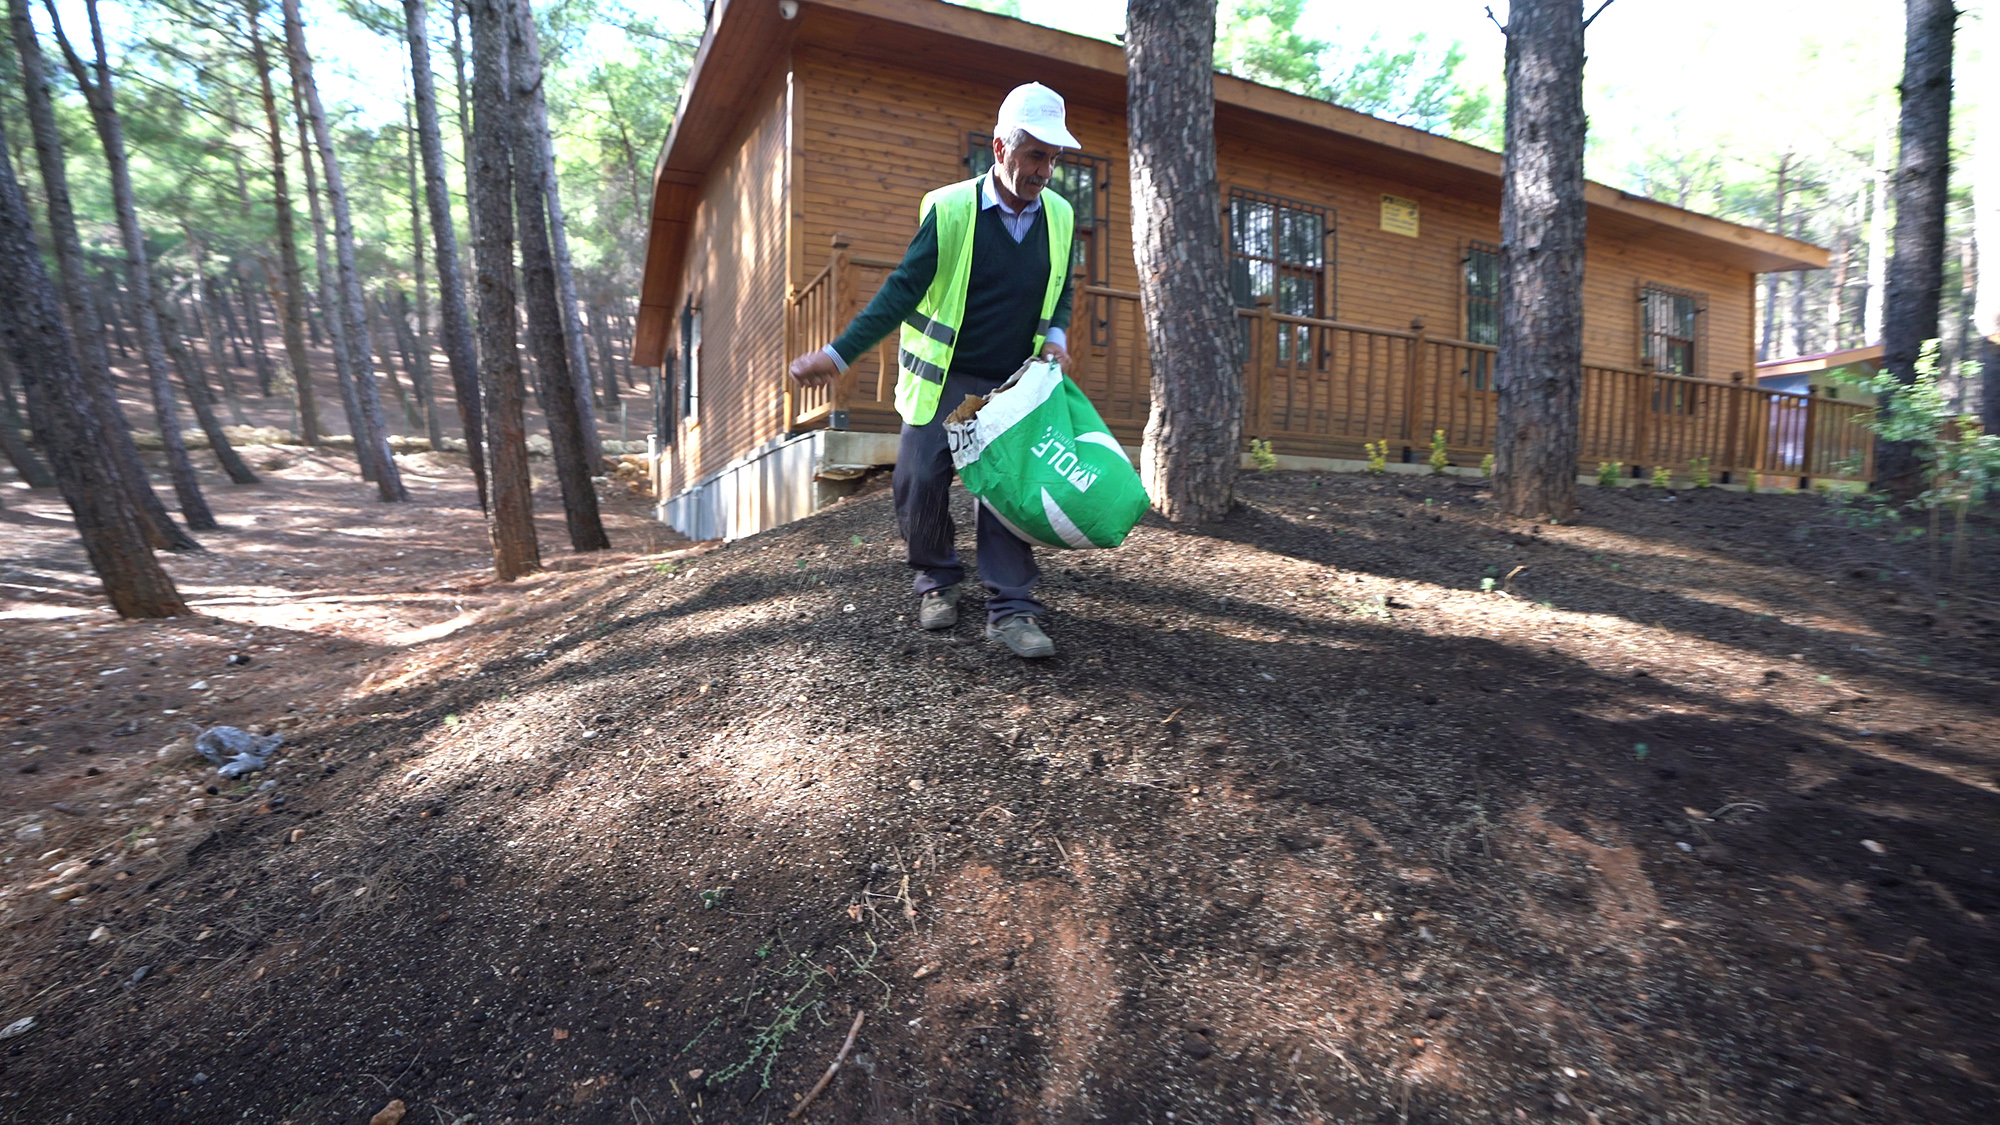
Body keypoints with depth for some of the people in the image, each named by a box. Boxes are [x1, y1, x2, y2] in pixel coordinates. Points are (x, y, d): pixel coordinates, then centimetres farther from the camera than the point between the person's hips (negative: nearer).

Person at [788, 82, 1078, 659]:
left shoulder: (1060, 215, 2)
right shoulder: (950, 208, -11)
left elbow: (1061, 292, 17)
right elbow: (902, 291, -10)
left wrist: (1055, 337, -4)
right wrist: (838, 353, -17)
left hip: (1013, 382, 3)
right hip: (942, 378, -2)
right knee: (920, 482, -5)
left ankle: (1011, 608, -1)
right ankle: (936, 580, 19)